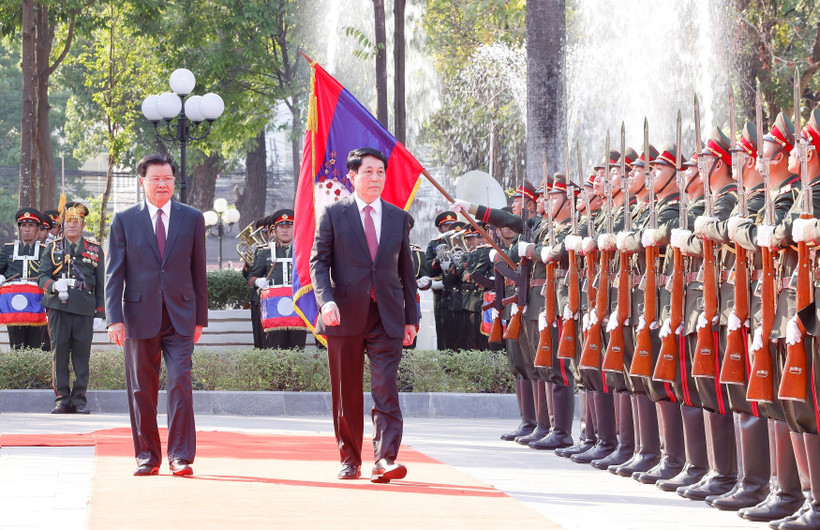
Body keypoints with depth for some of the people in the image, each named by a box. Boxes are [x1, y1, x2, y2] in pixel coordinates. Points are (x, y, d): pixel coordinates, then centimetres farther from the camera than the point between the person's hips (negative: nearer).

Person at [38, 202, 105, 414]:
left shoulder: (95, 250, 13)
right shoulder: (53, 248, 13)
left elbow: (101, 284, 12)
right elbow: (42, 276, 5)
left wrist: (100, 314, 6)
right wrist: (54, 285, -18)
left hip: (85, 309, 0)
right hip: (58, 308, 0)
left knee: (82, 353, -1)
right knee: (59, 352, -3)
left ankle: (79, 399, 6)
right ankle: (62, 398, 3)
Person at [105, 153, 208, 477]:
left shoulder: (192, 219, 8)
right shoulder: (124, 221, 5)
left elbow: (198, 271, 10)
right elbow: (113, 274, 2)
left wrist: (200, 317, 8)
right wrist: (115, 318, -7)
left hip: (180, 317, 0)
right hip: (140, 315, 0)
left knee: (180, 383, -11)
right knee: (142, 390, 4)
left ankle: (181, 457, -9)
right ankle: (147, 456, 14)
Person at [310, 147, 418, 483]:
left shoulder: (398, 218, 13)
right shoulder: (334, 214, 5)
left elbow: (406, 270, 15)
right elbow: (318, 262, 1)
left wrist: (411, 317, 11)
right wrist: (326, 300, -16)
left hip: (387, 317, 1)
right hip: (345, 315, -1)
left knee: (385, 389, -11)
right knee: (346, 394, 5)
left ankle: (386, 458, -18)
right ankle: (350, 459, 15)